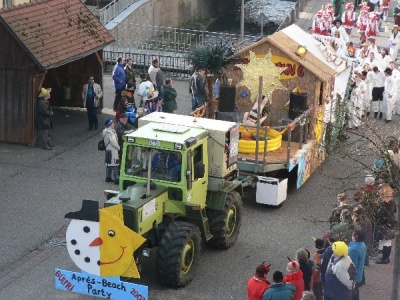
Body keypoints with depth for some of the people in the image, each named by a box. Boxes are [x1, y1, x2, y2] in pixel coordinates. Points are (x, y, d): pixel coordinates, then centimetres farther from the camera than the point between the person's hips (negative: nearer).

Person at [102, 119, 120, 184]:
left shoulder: (107, 131, 10)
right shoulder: (110, 132, -21)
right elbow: (113, 142, -23)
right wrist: (119, 148, -10)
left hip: (108, 149, 10)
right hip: (112, 150, -10)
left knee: (109, 164, 17)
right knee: (114, 165, -5)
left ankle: (108, 177, 26)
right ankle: (116, 179, -2)